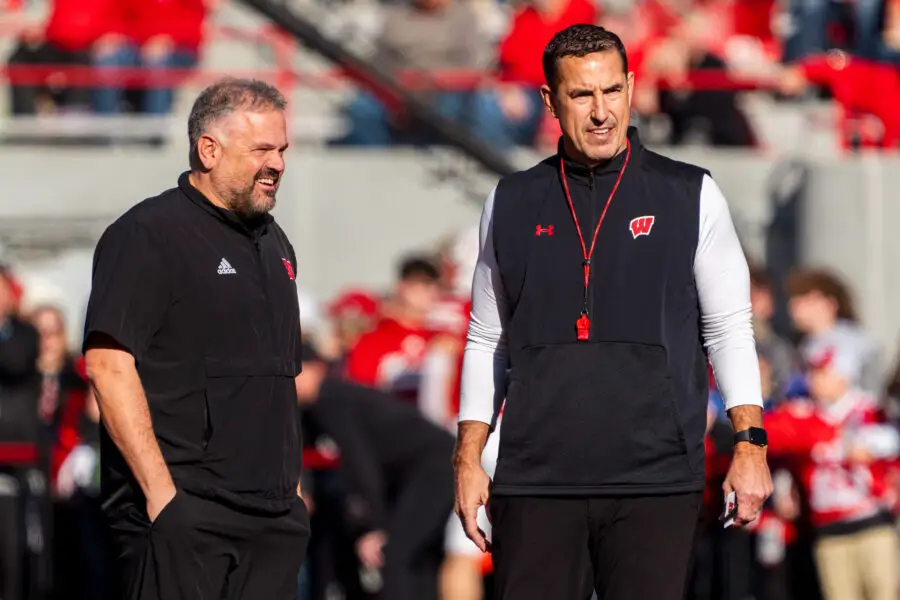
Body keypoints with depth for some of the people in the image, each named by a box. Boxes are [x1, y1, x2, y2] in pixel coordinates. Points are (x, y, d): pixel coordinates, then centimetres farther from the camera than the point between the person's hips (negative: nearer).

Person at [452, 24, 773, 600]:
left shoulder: (691, 195, 7)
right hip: (536, 481, 1)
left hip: (656, 481, -1)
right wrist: (469, 459, 9)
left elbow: (729, 330, 6)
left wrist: (750, 444, -3)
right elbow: (487, 339, 16)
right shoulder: (512, 202, 12)